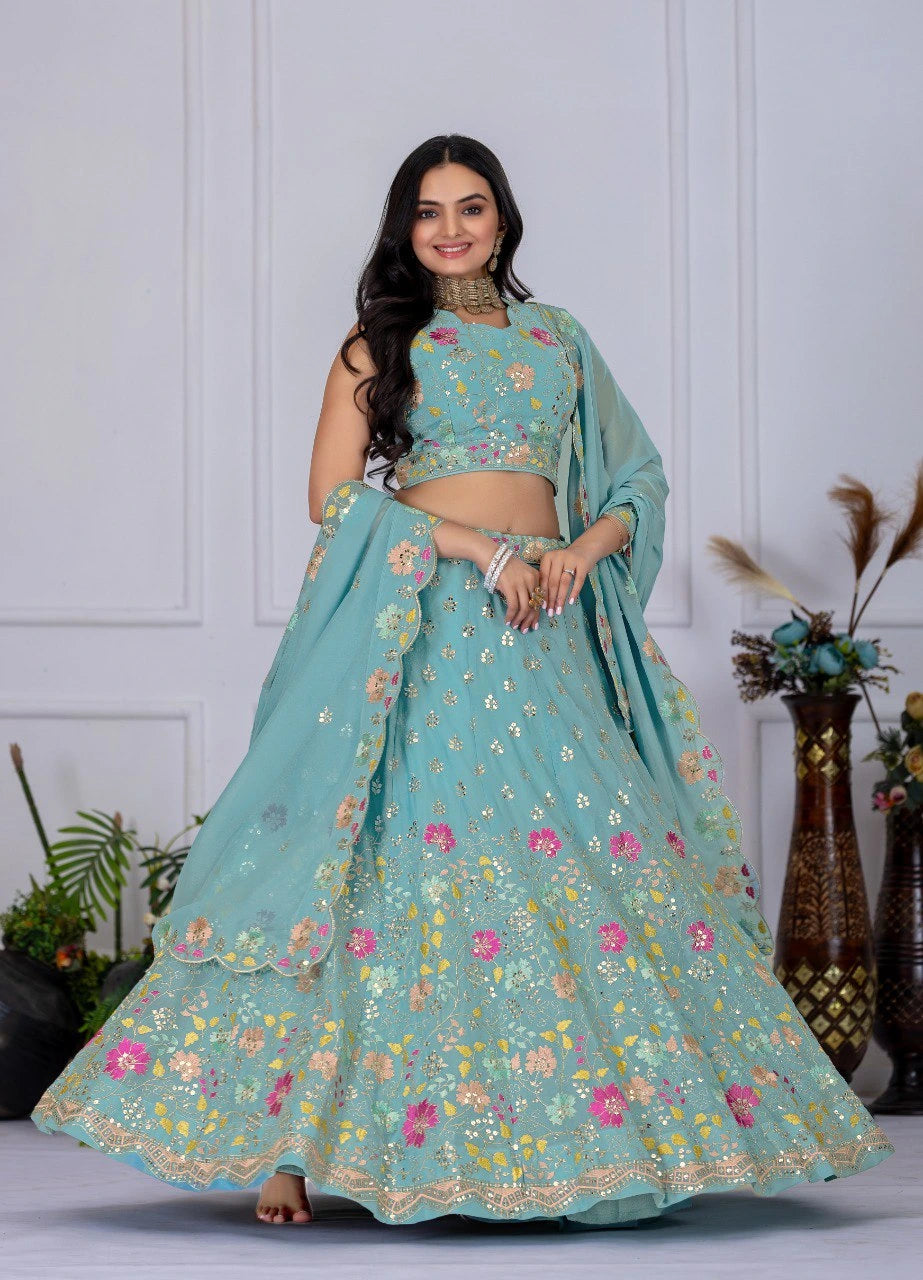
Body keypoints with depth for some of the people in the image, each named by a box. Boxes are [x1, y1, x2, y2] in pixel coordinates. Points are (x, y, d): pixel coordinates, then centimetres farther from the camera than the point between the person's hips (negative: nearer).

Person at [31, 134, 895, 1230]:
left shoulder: (558, 340, 18)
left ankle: (596, 1141, 1)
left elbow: (636, 483, 18)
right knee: (389, 865, -11)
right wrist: (477, 546, -11)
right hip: (423, 632, -3)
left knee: (583, 860, -5)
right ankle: (294, 1138, -7)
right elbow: (332, 495, -2)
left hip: (547, 638, 3)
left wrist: (583, 548, -4)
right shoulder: (379, 343, 8)